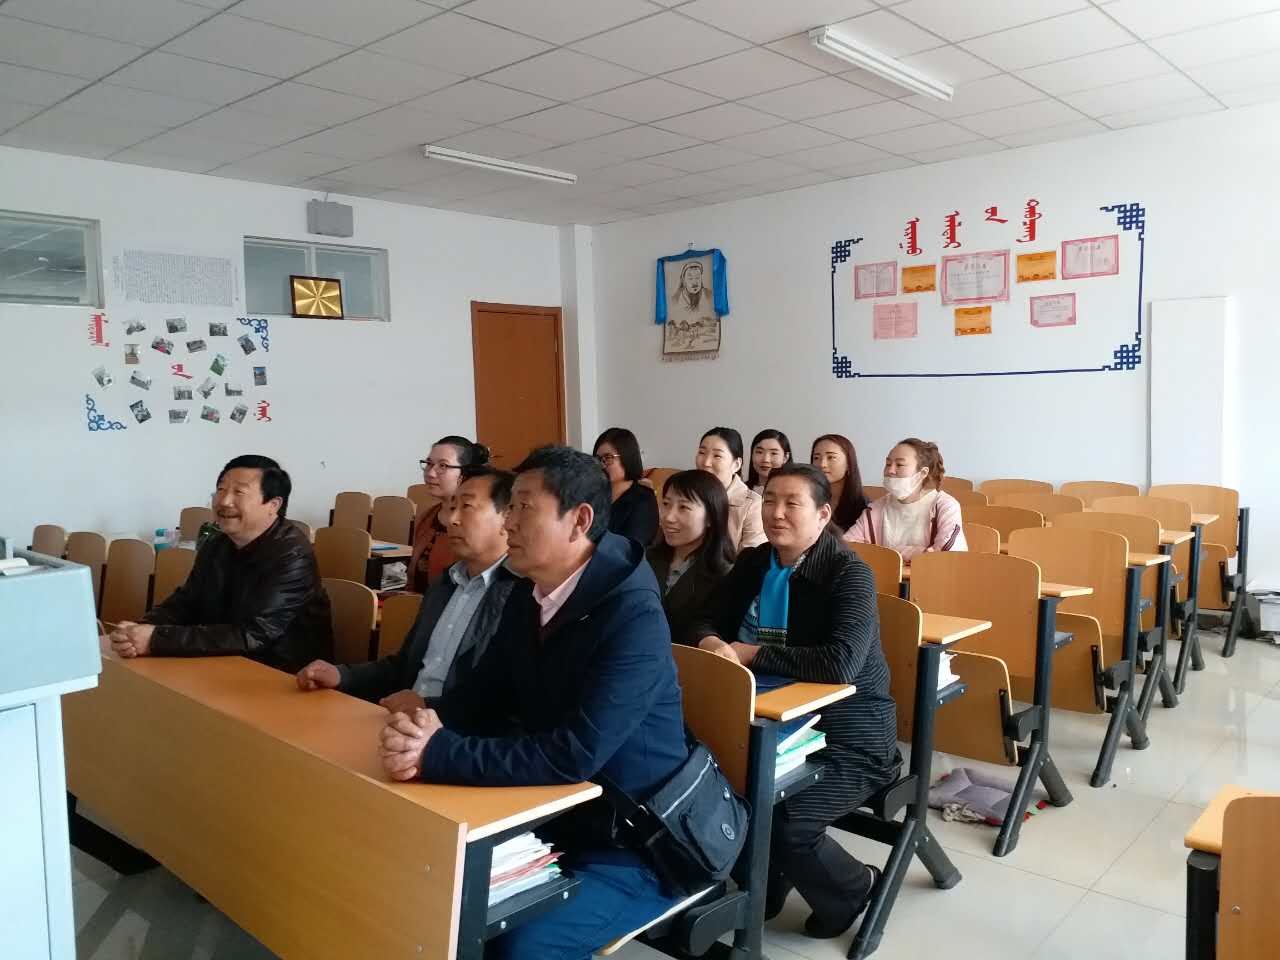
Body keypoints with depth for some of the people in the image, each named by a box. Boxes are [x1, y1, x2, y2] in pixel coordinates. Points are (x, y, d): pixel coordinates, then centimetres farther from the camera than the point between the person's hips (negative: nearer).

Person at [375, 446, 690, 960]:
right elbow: (483, 692, 7)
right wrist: (428, 720, -16)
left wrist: (436, 753, -30)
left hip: (630, 845, -7)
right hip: (551, 818, 7)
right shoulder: (528, 595, 0)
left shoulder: (633, 617, -25)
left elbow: (572, 756, -32)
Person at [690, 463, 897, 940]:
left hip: (848, 736, -6)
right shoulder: (753, 563, 6)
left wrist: (751, 653, -23)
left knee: (779, 820, -25)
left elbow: (839, 665, -29)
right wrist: (712, 644, -16)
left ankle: (854, 888, 10)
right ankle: (762, 888, 14)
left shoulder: (849, 573, -16)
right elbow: (707, 622, 9)